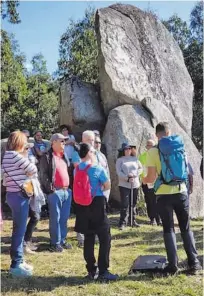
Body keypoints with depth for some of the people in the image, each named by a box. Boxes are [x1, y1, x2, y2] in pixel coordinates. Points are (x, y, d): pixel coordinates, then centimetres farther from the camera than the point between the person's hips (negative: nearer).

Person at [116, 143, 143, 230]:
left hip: (135, 184, 4)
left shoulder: (135, 159, 11)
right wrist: (127, 178, -20)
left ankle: (133, 220, 21)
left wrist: (134, 174, -8)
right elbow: (119, 172, -9)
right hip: (124, 185, -4)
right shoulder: (120, 160, 0)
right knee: (125, 204, -9)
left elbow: (140, 168, 11)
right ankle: (123, 223, -6)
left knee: (133, 203, 11)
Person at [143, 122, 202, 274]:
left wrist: (144, 180, 12)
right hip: (181, 192, 3)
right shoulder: (180, 146, 5)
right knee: (186, 228, 13)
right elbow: (187, 171, 13)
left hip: (164, 194, -3)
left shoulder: (153, 151, -8)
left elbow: (152, 177, -9)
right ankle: (194, 262, 13)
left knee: (169, 229, 6)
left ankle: (173, 264, 6)